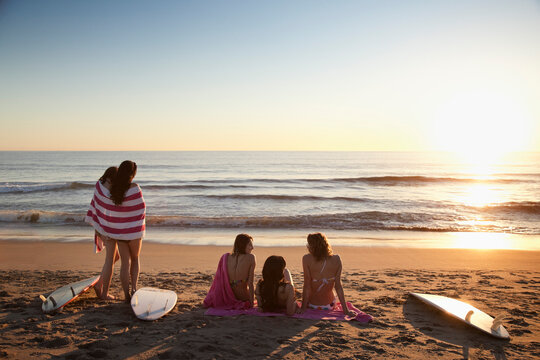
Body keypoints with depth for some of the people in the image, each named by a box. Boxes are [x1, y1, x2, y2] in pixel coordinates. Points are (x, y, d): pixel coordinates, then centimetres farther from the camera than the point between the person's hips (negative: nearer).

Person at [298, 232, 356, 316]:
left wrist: (303, 307, -10)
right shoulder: (336, 259, -14)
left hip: (312, 305, -2)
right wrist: (345, 310, -5)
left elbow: (307, 286, -19)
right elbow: (338, 286, -12)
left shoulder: (307, 259, -22)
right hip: (330, 306, 2)